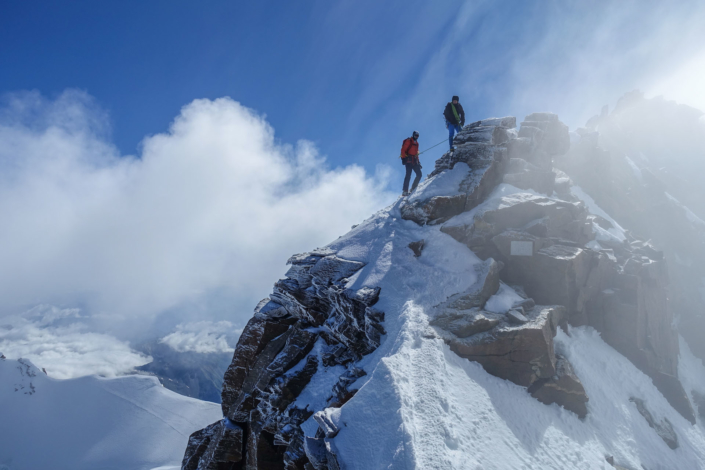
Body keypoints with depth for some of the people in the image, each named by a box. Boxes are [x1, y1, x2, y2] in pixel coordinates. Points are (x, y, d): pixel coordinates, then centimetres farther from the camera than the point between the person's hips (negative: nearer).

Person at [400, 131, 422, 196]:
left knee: (419, 174, -2)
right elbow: (403, 150, -6)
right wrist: (404, 158, -16)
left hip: (414, 162, 8)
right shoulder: (408, 141, 2)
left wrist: (418, 161, 20)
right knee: (408, 175, -15)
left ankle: (413, 189, 4)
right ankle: (405, 191, -16)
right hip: (408, 160, -7)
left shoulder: (416, 143, 24)